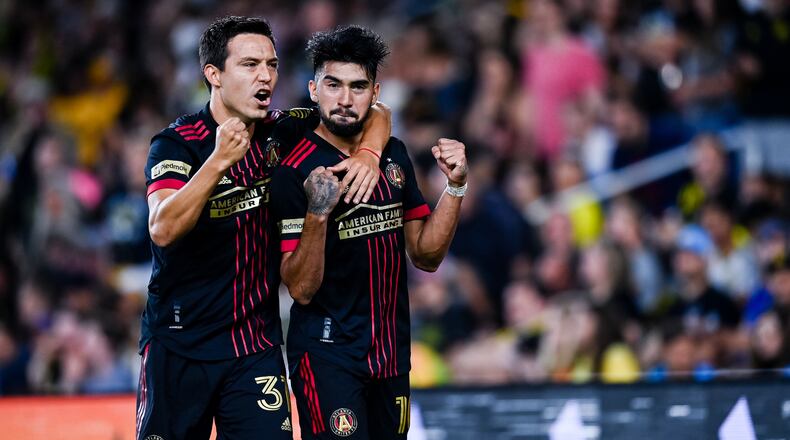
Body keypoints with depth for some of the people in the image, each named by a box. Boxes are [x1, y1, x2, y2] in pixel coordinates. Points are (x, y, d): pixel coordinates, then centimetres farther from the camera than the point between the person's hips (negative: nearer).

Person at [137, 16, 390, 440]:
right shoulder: (178, 143, -12)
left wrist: (369, 153, -11)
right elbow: (163, 229, -27)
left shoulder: (281, 132, 1)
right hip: (180, 341, -3)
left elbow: (373, 115, 11)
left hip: (257, 344, 3)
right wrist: (220, 160, -35)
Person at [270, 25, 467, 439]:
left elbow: (426, 256, 10)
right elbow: (301, 288, -16)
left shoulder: (394, 156, 7)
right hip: (326, 353, -6)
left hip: (391, 353, 6)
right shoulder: (295, 172, -12)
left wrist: (455, 185, -2)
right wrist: (317, 213, -30)